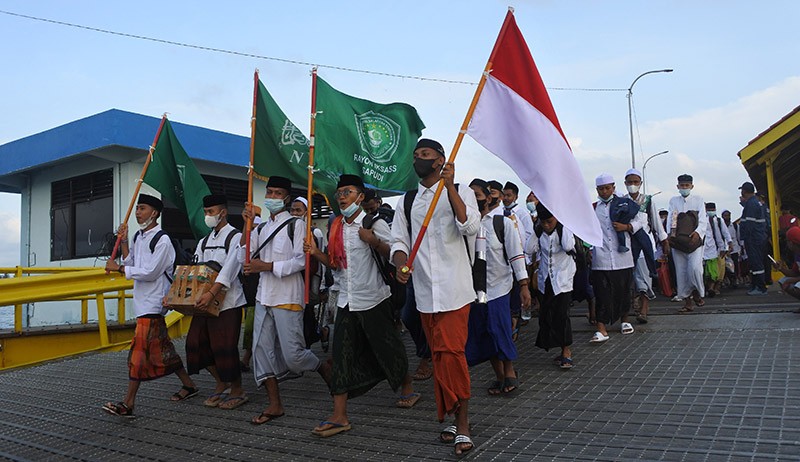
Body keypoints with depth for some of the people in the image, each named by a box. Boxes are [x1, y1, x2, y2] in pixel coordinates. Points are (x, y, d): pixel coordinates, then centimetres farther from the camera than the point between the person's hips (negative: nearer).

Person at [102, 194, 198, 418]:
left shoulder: (162, 240, -14)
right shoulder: (138, 236, 13)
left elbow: (150, 272, -19)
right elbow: (131, 263, 17)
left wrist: (117, 268, -14)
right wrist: (123, 240, 9)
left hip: (153, 301, -9)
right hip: (142, 300, 9)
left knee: (139, 348, -10)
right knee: (161, 347, 14)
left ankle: (128, 404, -6)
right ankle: (188, 385, 26)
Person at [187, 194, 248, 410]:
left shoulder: (235, 237, -7)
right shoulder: (204, 242, 17)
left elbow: (230, 267, -19)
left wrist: (212, 292, -30)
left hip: (228, 301, -8)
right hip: (205, 301, 8)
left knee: (225, 347, -6)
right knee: (197, 343, 9)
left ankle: (238, 391, 12)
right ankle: (221, 382, 28)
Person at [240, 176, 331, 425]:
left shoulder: (296, 224, -4)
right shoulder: (261, 228, 15)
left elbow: (301, 261, -13)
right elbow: (244, 259, 7)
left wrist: (267, 266, -17)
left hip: (288, 297, -6)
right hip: (264, 297, 6)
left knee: (292, 353, -7)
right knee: (262, 349, 4)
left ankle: (326, 369, 23)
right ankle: (275, 404, 15)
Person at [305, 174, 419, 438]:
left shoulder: (374, 223, -7)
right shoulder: (336, 228, 10)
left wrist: (374, 241, -25)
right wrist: (316, 253, -1)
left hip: (373, 298, -5)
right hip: (347, 300, 5)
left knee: (387, 347, 8)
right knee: (342, 355, 0)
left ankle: (408, 387, 35)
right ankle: (339, 416, 3)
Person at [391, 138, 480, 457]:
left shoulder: (459, 192, 2)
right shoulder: (407, 202, 15)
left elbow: (470, 227, -16)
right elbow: (399, 240, 9)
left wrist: (449, 186, -19)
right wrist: (401, 263, -13)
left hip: (453, 288, -5)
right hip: (424, 290, 5)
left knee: (451, 352, -11)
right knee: (439, 355, 10)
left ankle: (462, 426, 1)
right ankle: (455, 421, 23)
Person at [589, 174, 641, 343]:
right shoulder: (593, 208, 10)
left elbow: (638, 222, 9)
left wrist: (626, 226, -10)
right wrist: (589, 248, 3)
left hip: (622, 257, 0)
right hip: (601, 259, 0)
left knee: (623, 290, 11)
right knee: (602, 293, -5)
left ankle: (624, 320, 32)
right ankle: (601, 330, -6)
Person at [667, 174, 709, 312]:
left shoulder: (698, 200, 9)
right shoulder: (673, 201, 14)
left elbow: (703, 220, -1)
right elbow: (670, 219, 5)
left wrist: (698, 232, -20)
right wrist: (671, 233, -14)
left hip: (694, 240, -2)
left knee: (695, 267, -20)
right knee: (681, 271, 1)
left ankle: (697, 292, 6)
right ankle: (687, 301, 9)